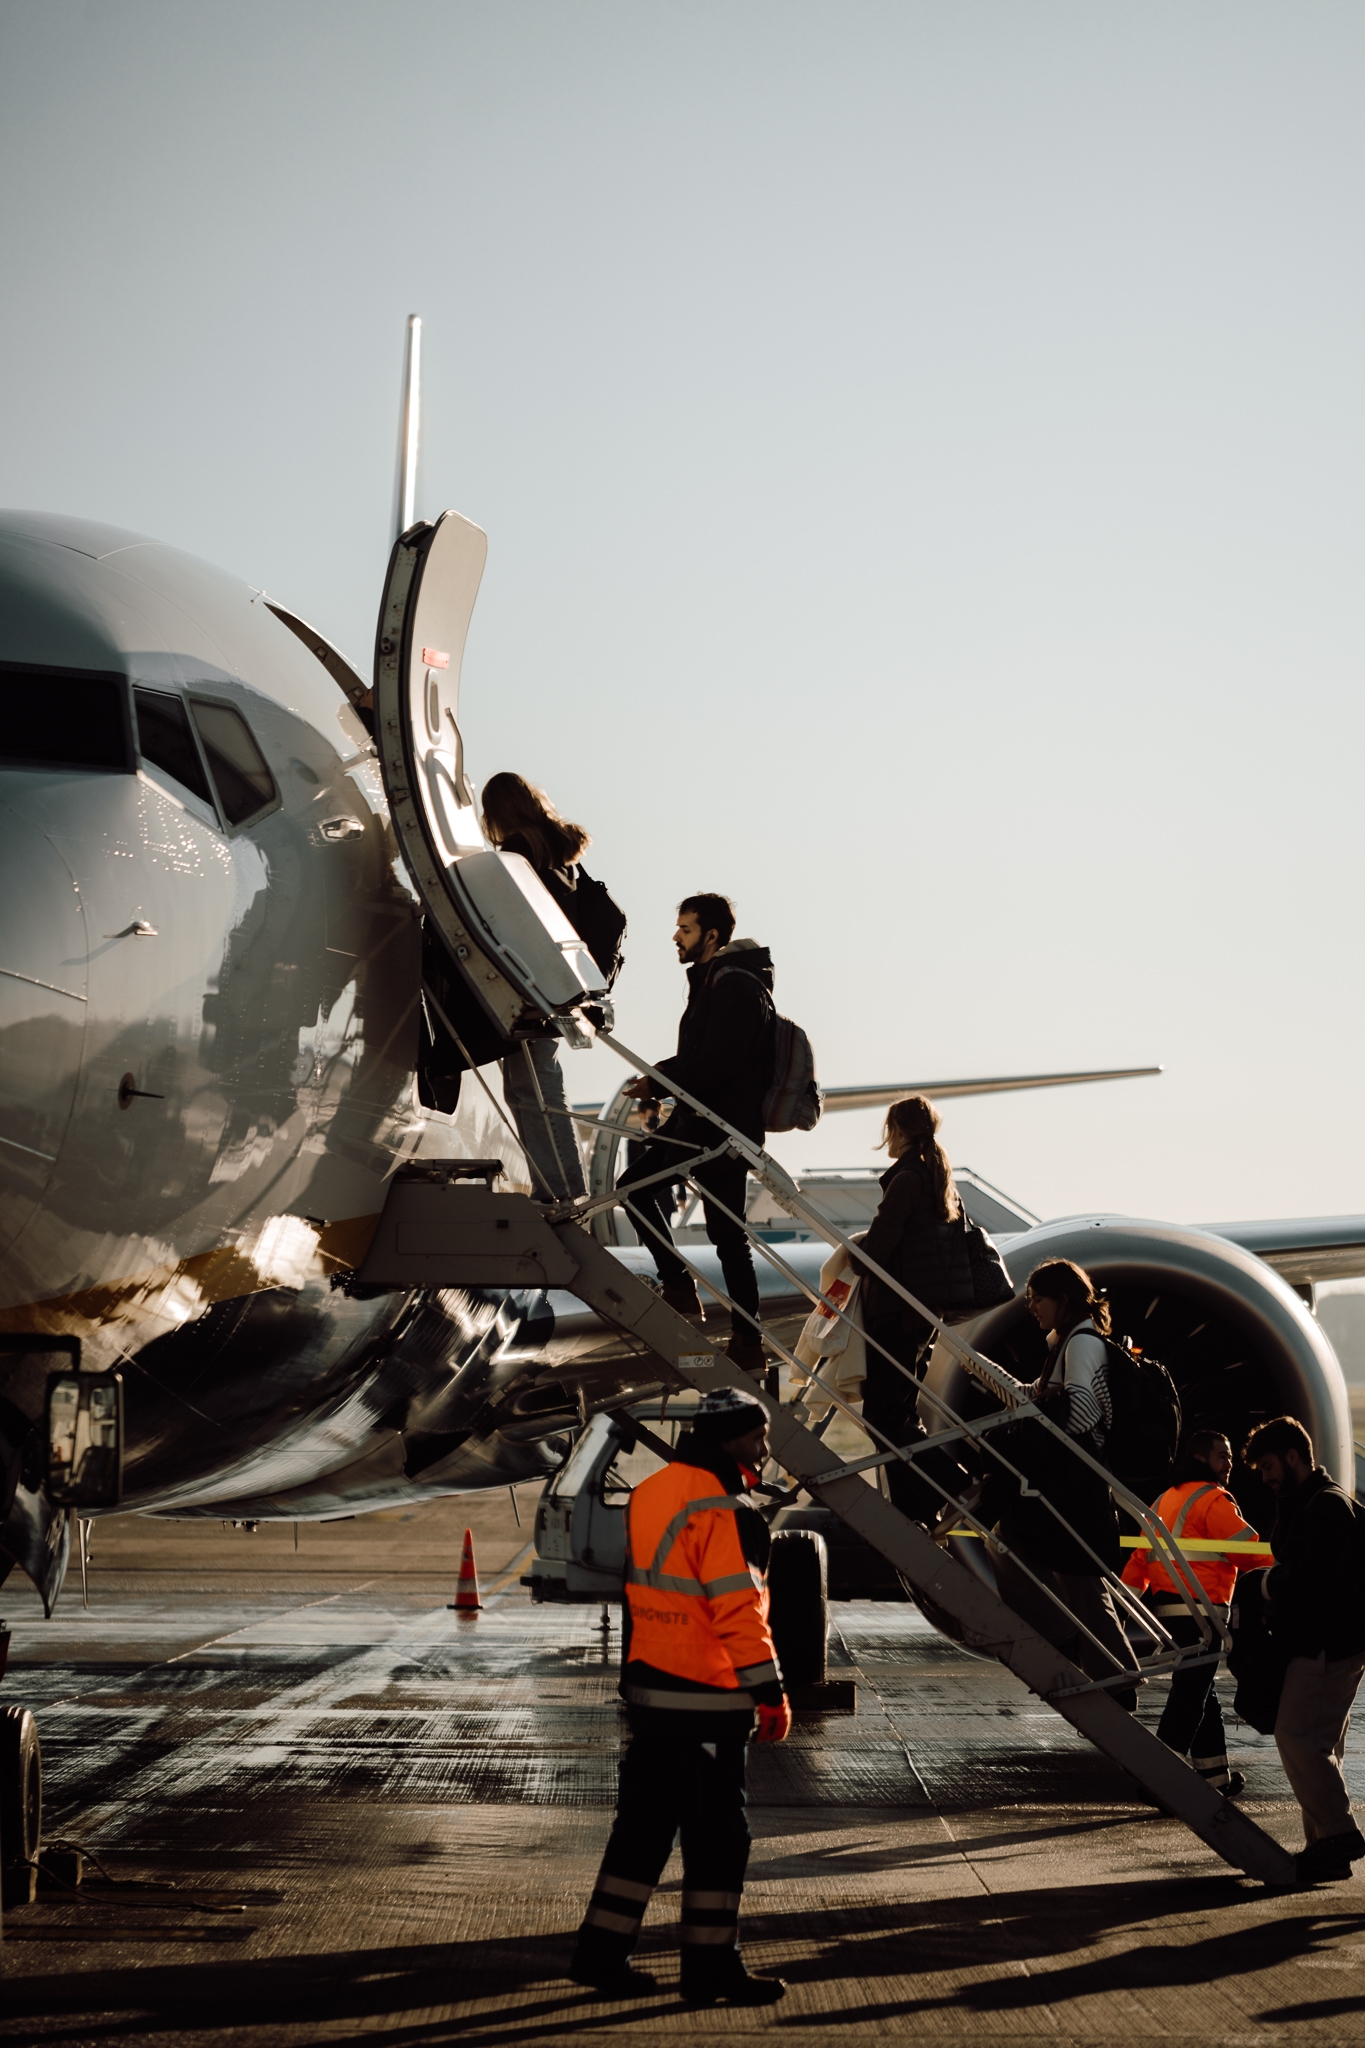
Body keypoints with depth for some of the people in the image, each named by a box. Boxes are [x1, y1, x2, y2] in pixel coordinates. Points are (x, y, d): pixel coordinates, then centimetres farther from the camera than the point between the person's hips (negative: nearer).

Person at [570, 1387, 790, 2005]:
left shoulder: (650, 1494, 10)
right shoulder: (721, 1511, -18)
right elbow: (739, 1610, -21)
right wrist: (770, 1692, -15)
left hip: (648, 1687, 9)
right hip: (708, 1699, -9)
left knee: (645, 1820, 16)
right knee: (717, 1832, 2)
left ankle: (602, 1953, 19)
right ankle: (710, 1966, 9)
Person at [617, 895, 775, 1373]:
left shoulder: (738, 987, -18)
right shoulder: (709, 982, 15)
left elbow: (716, 1065, -25)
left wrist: (660, 1084, -15)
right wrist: (661, 1074, 4)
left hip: (725, 1129, -10)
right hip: (695, 1123, 10)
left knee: (727, 1234, -6)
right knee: (635, 1184, 13)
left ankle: (748, 1343, 1)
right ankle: (678, 1287, 17)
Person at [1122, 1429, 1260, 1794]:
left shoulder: (1165, 1500, 20)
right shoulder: (1212, 1500, -8)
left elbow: (1141, 1558, 17)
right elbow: (1250, 1549, -10)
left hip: (1166, 1610, 9)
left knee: (1203, 1694, 15)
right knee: (1190, 1696, -9)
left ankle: (1215, 1776, 20)